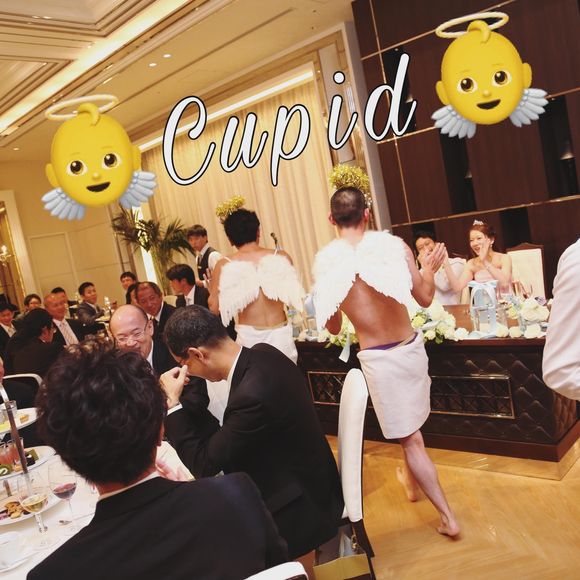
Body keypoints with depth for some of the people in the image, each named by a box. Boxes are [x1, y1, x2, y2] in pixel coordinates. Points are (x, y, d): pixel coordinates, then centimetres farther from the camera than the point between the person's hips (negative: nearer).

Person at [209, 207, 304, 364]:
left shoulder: (224, 265, -5)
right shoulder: (281, 257, -2)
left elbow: (214, 308, -1)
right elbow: (293, 298, 7)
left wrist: (212, 290, 18)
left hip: (249, 336, 0)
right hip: (280, 334, 1)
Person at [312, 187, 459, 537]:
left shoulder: (324, 262, -10)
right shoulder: (394, 244, -11)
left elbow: (333, 328, -1)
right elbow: (425, 298, -2)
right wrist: (430, 269, 17)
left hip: (377, 359, -2)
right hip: (411, 347, 3)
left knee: (410, 438, 11)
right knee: (412, 425, 28)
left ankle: (448, 517, 19)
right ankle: (412, 479, 52)